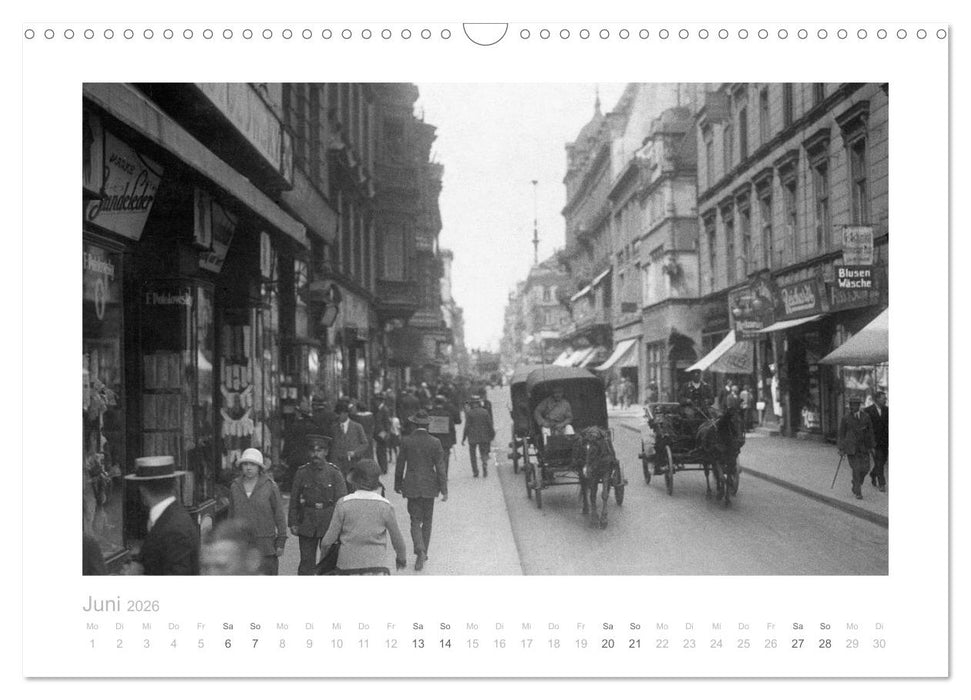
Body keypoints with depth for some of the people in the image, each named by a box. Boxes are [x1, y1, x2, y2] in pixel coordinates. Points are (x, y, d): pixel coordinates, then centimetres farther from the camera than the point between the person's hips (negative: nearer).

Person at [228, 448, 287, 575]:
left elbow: (279, 515, 0)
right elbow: (231, 514, 14)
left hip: (265, 546, -3)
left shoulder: (270, 486, -3)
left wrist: (281, 542, -2)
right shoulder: (235, 486, 7)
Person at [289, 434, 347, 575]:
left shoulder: (334, 473, -2)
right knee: (306, 561, 2)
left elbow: (341, 500, -4)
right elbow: (294, 499, 6)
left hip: (329, 522, -1)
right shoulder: (302, 473, 3)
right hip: (307, 521, 1)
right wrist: (293, 523, 1)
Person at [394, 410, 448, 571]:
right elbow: (440, 468, -7)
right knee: (427, 521, 16)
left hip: (411, 486, 0)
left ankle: (420, 551, -18)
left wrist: (398, 484, 12)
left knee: (415, 521, 3)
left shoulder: (406, 441, -6)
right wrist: (444, 490, -1)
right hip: (429, 486, 1)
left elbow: (400, 465, 0)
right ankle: (423, 552, 24)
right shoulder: (434, 443, -8)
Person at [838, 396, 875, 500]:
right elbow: (841, 433, 0)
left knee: (865, 468, -1)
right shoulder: (845, 418, -4)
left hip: (863, 447, 3)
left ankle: (856, 486, 27)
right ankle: (858, 492, 2)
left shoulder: (865, 417, 3)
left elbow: (870, 432, 9)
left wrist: (870, 446, 6)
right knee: (856, 469, -8)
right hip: (851, 447, -3)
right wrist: (841, 449, -2)